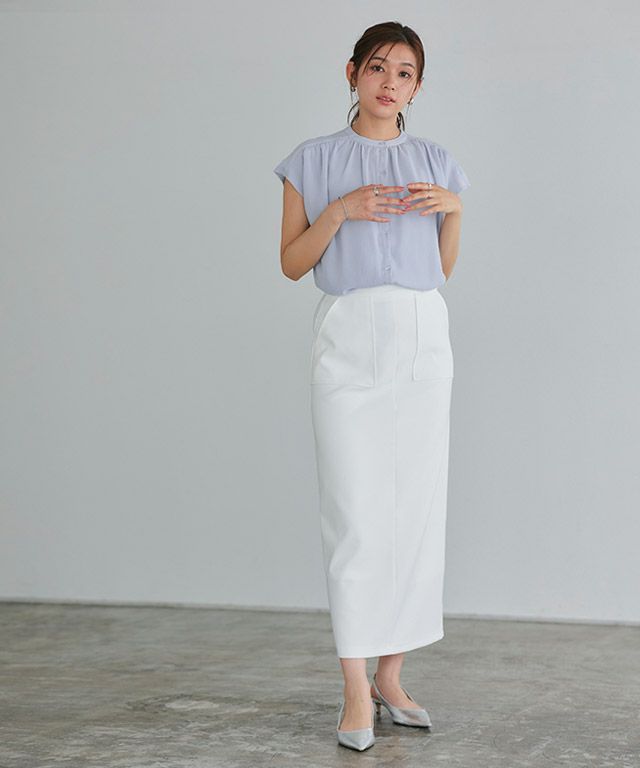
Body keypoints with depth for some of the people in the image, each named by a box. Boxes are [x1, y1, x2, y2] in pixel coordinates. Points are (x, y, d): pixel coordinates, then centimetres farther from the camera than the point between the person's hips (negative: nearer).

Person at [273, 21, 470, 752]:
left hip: (422, 340, 3)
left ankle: (390, 674, 13)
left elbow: (444, 266, 15)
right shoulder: (315, 161, 6)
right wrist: (340, 210, -11)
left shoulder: (434, 162, 12)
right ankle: (356, 691, -1)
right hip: (347, 337, -3)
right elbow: (291, 263, 4)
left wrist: (455, 209, -2)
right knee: (353, 509, -7)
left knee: (417, 505, 1)